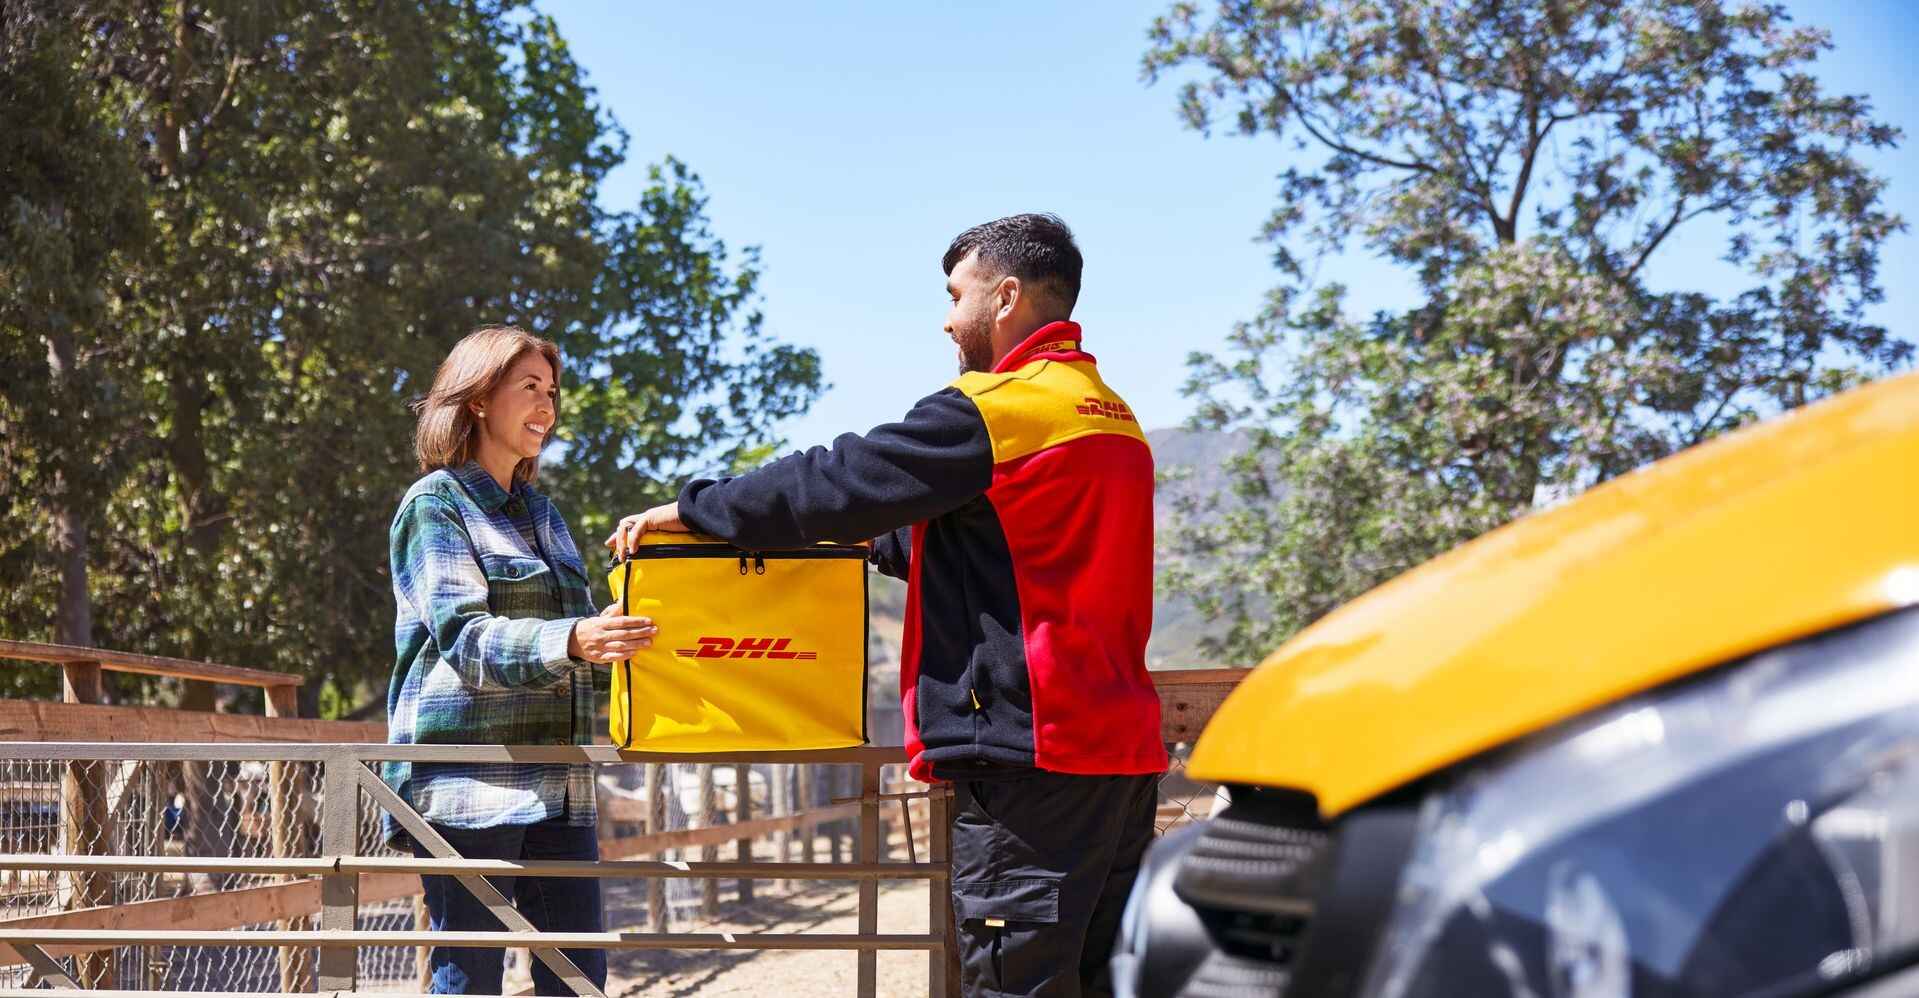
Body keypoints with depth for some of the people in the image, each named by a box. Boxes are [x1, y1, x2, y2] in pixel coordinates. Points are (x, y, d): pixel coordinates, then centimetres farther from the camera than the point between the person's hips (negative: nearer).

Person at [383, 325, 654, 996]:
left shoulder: (541, 513, 21)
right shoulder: (436, 502, -1)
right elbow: (465, 637, -17)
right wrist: (572, 641, -32)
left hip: (557, 784, 7)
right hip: (469, 783, -7)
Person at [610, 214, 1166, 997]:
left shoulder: (991, 411, -11)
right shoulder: (1112, 416, 18)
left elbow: (839, 483, -10)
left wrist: (688, 511, 1)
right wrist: (863, 541, 31)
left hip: (1030, 755, -9)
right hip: (1122, 749, 9)